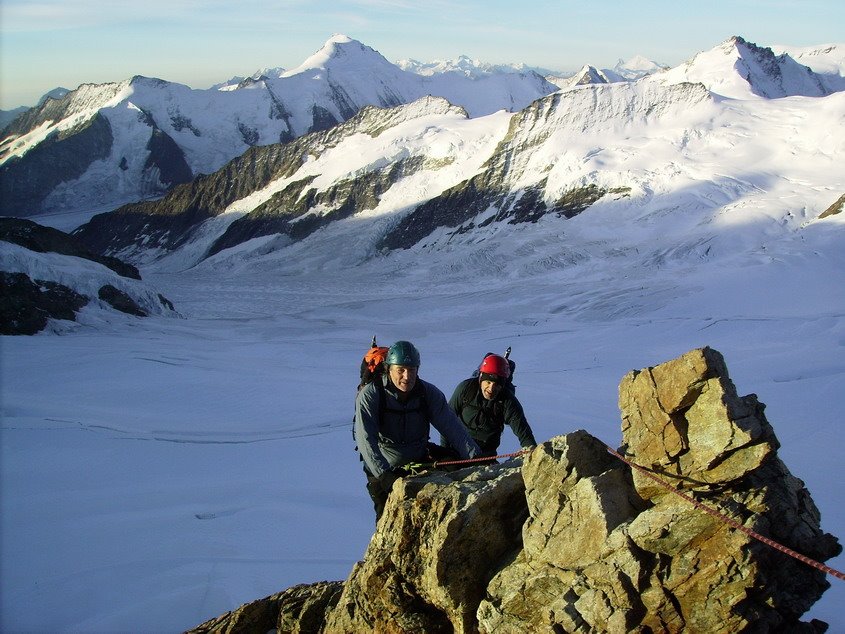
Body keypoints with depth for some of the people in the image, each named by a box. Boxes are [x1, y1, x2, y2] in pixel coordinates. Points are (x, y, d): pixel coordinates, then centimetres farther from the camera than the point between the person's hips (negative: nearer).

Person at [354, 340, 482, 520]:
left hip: (421, 462, 3)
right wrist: (384, 473, -36)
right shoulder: (370, 395, -16)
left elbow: (452, 428, -10)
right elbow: (366, 440, -24)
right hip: (382, 470, -3)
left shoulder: (429, 393, -6)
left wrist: (476, 457, -23)